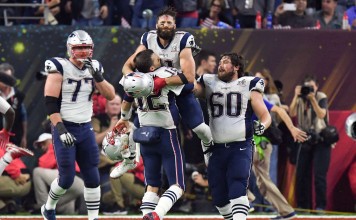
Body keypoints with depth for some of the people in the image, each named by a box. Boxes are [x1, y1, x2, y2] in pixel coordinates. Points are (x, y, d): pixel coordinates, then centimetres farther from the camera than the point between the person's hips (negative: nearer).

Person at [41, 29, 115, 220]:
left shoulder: (93, 68, 7)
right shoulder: (60, 68, -11)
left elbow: (110, 96, 1)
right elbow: (50, 104, -15)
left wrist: (97, 76, -13)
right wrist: (60, 130, -23)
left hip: (85, 129, 5)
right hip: (65, 128, -5)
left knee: (92, 177, 1)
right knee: (67, 179, -5)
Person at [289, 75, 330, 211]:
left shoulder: (321, 97, -4)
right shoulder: (300, 99, 4)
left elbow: (321, 114, -19)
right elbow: (292, 113, -10)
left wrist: (312, 99, -23)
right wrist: (296, 96, -15)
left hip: (321, 141, -4)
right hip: (305, 141, 4)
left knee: (319, 175, -10)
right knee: (302, 174, 2)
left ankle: (320, 206, -7)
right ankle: (303, 205, 10)